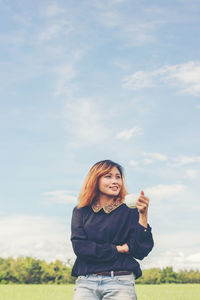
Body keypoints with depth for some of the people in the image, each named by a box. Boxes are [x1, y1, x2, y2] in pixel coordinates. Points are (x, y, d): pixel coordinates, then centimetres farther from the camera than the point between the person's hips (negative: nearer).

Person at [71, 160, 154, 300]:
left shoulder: (129, 210, 6)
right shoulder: (81, 212, 11)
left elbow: (141, 252, -2)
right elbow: (79, 247, -1)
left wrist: (143, 215, -10)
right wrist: (118, 249, -3)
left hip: (120, 282, -1)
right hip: (86, 282, 1)